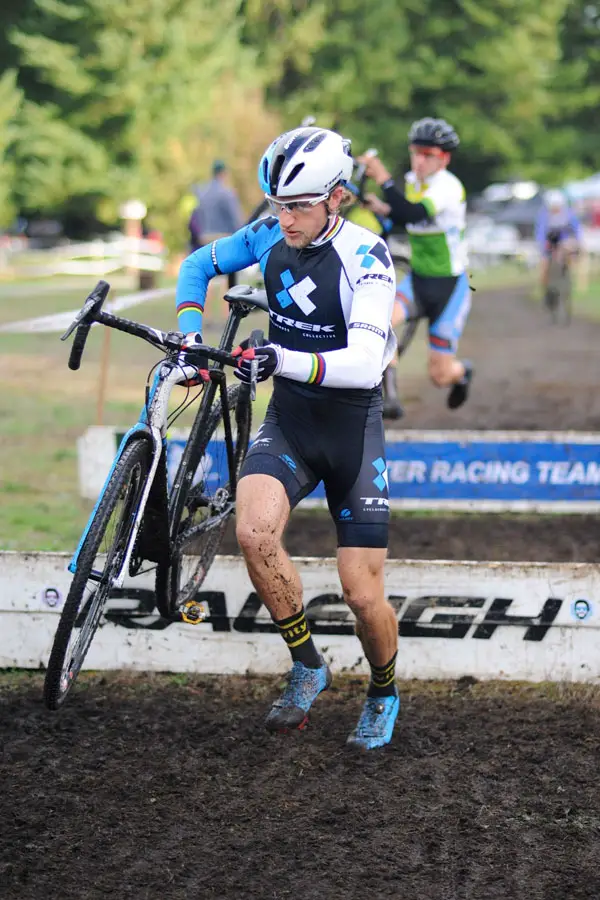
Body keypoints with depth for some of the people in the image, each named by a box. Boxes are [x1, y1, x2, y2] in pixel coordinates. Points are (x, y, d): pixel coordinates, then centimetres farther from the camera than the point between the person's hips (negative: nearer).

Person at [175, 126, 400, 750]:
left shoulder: (366, 257, -21)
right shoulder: (271, 235, -5)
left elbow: (364, 365, -33)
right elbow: (200, 264, 12)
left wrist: (283, 361, -48)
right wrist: (190, 333, -4)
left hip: (353, 425, -3)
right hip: (288, 419, 4)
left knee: (363, 593, -4)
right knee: (254, 533, -25)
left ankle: (383, 694, 28)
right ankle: (307, 668, -3)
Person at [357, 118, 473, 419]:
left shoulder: (448, 187, -21)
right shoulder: (412, 181, 1)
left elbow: (413, 214, -38)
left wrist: (383, 179, -45)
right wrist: (383, 209, -1)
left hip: (450, 287, -5)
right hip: (417, 279, 5)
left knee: (439, 376, 0)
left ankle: (462, 371, 38)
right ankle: (389, 392, -21)